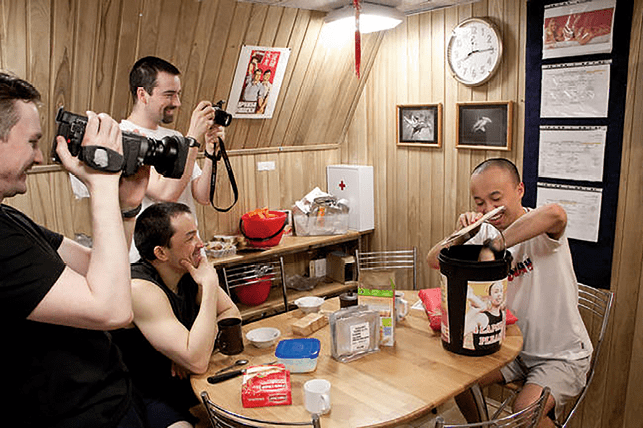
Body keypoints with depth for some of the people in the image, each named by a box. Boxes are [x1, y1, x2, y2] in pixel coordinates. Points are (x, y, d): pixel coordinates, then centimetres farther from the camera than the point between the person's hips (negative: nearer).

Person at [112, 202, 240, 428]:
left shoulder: (189, 272, -6)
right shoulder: (141, 289, -27)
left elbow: (231, 314, 4)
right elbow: (197, 361, -34)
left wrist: (199, 345, -16)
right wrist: (210, 286, -29)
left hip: (180, 378, 7)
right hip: (144, 395, -7)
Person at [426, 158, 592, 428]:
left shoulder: (541, 232, -20)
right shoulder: (487, 233, -3)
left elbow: (555, 213, -47)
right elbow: (434, 261, -6)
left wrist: (493, 246, -43)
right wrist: (462, 234, -25)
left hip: (563, 356, -5)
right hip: (515, 347, 6)